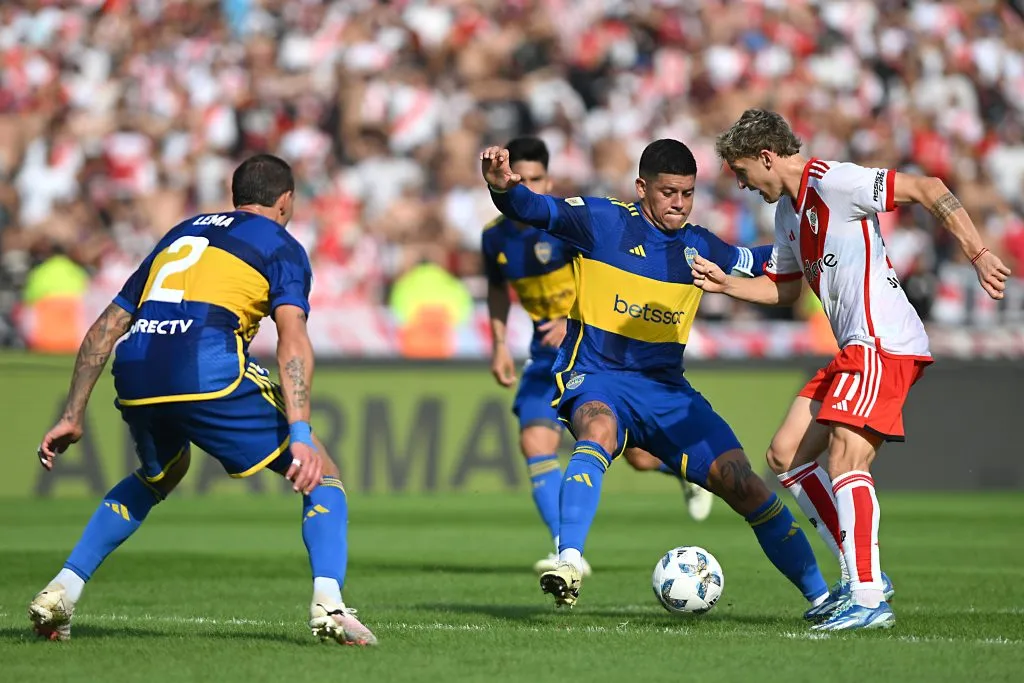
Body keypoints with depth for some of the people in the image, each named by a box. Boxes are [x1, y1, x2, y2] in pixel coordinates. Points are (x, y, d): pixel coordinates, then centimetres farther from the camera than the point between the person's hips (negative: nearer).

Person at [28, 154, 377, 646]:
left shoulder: (181, 233, 32)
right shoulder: (281, 246, 15)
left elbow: (105, 328, 29)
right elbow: (292, 339, -5)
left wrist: (72, 416, 32)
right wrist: (300, 434, -14)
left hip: (134, 370, 6)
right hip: (209, 373, -5)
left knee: (158, 477, 36)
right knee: (322, 474, 10)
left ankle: (61, 591, 26)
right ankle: (328, 605, -11)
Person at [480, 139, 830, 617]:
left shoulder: (700, 247, 9)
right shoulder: (603, 220, -6)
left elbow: (768, 264, 28)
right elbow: (536, 210, -23)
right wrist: (504, 188, -43)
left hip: (666, 388, 4)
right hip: (596, 377, -4)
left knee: (742, 484, -5)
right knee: (599, 432, -40)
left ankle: (820, 595, 9)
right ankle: (568, 563, -48)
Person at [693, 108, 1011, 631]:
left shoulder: (832, 181, -13)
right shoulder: (787, 207, 17)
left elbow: (927, 189, -17)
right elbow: (784, 289, 29)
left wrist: (977, 255, -22)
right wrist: (725, 285, 13)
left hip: (883, 343, -11)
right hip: (853, 350, 11)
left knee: (846, 457, -20)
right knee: (786, 454, 9)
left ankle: (869, 599, -23)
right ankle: (861, 574, 10)